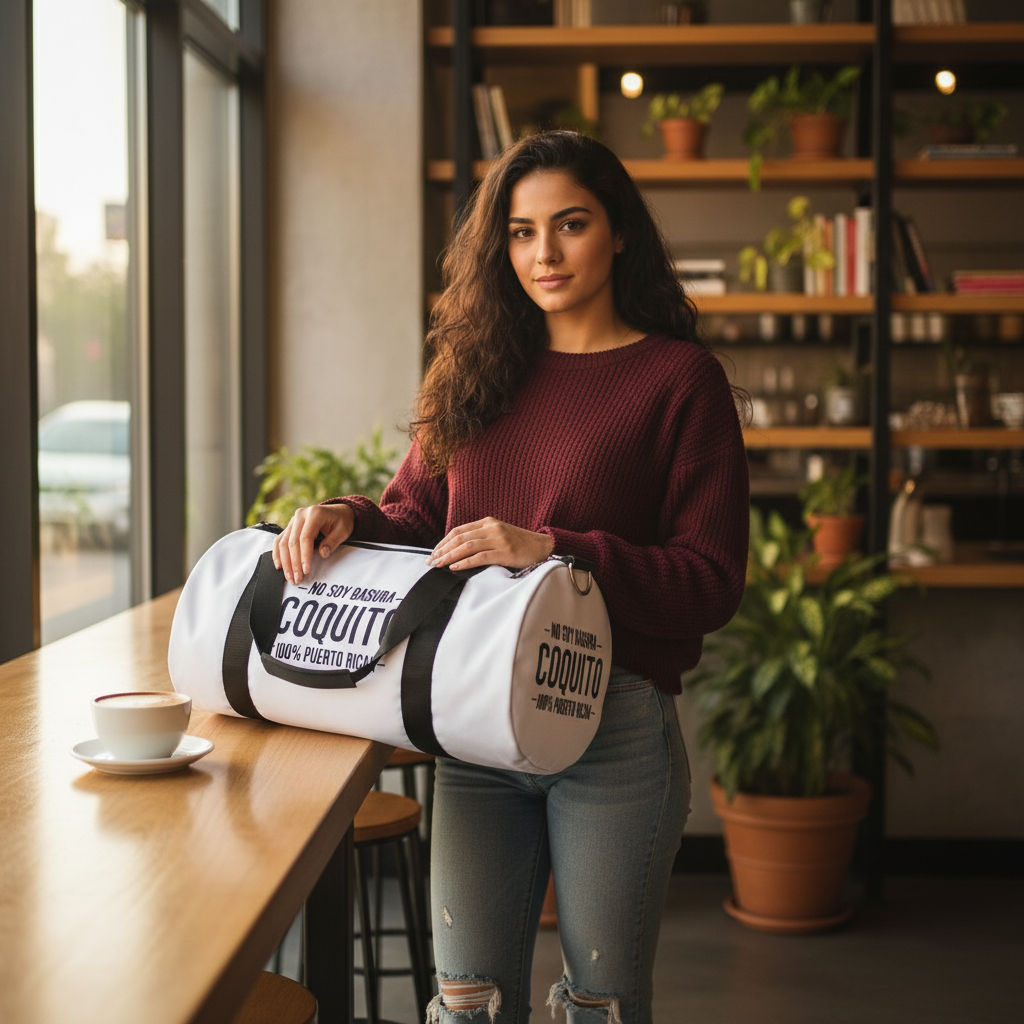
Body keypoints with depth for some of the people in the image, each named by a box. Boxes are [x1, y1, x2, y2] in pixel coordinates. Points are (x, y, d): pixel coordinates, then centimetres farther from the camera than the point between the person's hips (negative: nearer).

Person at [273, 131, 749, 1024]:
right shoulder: (478, 370, 12)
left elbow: (713, 582, -9)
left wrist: (552, 548, -20)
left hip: (613, 725, -4)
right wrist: (351, 518, -7)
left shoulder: (680, 378, -3)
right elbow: (417, 515, 16)